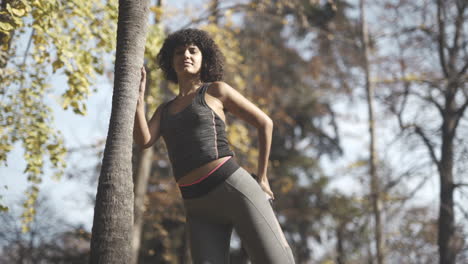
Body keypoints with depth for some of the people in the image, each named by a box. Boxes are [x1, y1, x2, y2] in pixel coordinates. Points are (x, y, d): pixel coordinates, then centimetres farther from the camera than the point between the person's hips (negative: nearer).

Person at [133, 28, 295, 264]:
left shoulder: (216, 90, 9)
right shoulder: (164, 110, 23)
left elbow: (265, 123, 10)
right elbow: (143, 140, 4)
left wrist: (261, 179, 8)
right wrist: (137, 94, -2)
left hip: (234, 190, -4)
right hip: (199, 208, 5)